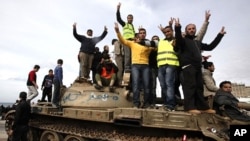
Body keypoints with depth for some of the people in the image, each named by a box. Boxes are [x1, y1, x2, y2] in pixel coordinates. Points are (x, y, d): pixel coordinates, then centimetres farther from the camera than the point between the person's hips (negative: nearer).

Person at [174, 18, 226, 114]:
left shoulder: (198, 43, 30)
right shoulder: (183, 40, 8)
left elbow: (210, 47, 32)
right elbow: (178, 40, -16)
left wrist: (220, 35, 33)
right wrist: (178, 28, -32)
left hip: (197, 67, 7)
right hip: (188, 66, -7)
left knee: (199, 87, 6)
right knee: (190, 86, -15)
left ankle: (202, 107, 9)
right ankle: (190, 107, -18)